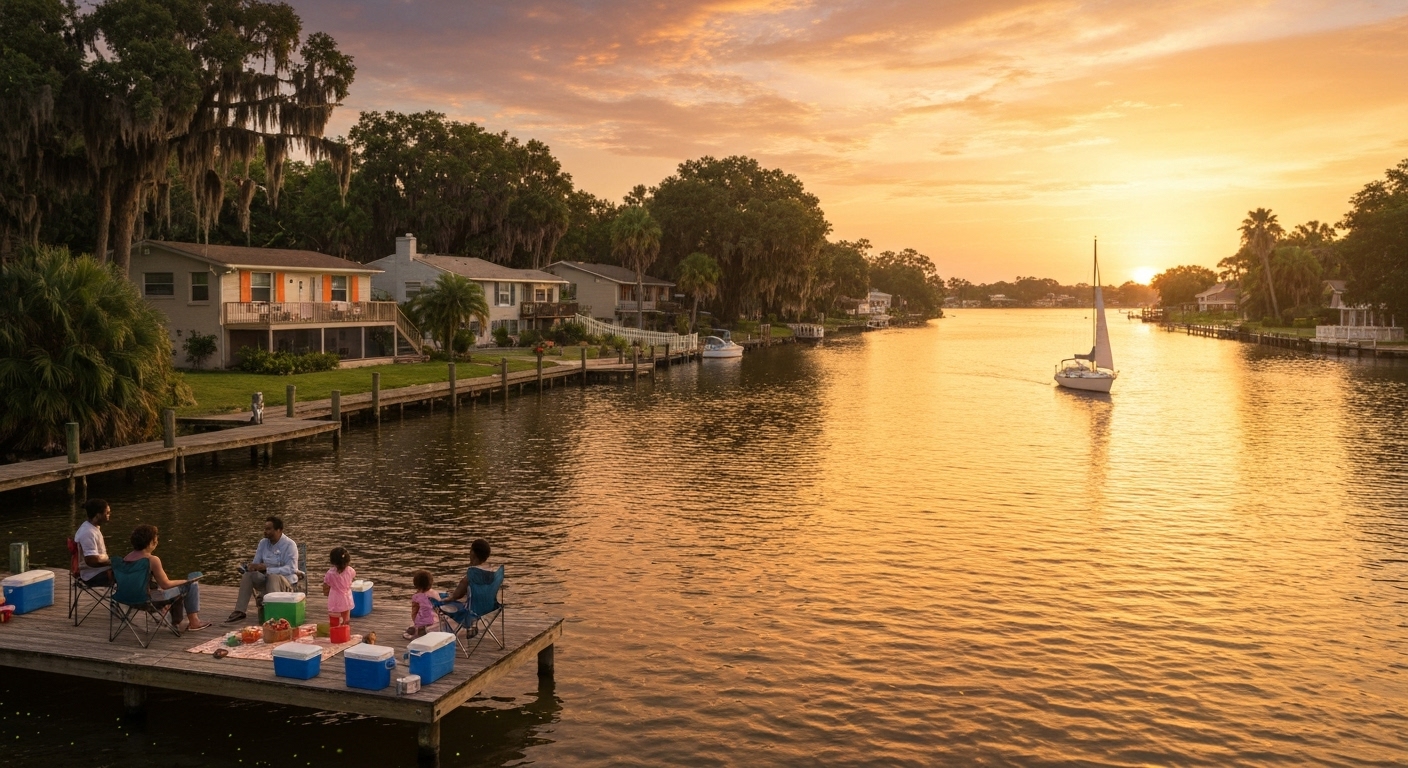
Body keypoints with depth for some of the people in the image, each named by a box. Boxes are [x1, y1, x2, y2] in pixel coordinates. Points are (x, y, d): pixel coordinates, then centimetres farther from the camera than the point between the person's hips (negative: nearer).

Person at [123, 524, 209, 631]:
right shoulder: (152, 560, -24)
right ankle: (193, 622, 13)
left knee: (178, 588, 32)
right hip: (151, 599, -9)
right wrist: (185, 581, -2)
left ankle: (176, 622, 41)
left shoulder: (127, 558, 0)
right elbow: (165, 584, -19)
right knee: (192, 585, 5)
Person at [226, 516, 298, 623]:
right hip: (267, 579, 6)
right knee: (248, 574, -19)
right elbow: (256, 562, 8)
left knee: (273, 577, -37)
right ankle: (239, 612, -20)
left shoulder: (289, 545, -13)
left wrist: (266, 568, -31)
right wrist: (251, 566, -18)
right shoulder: (263, 543, 6)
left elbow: (290, 569, -23)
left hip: (286, 581, -6)